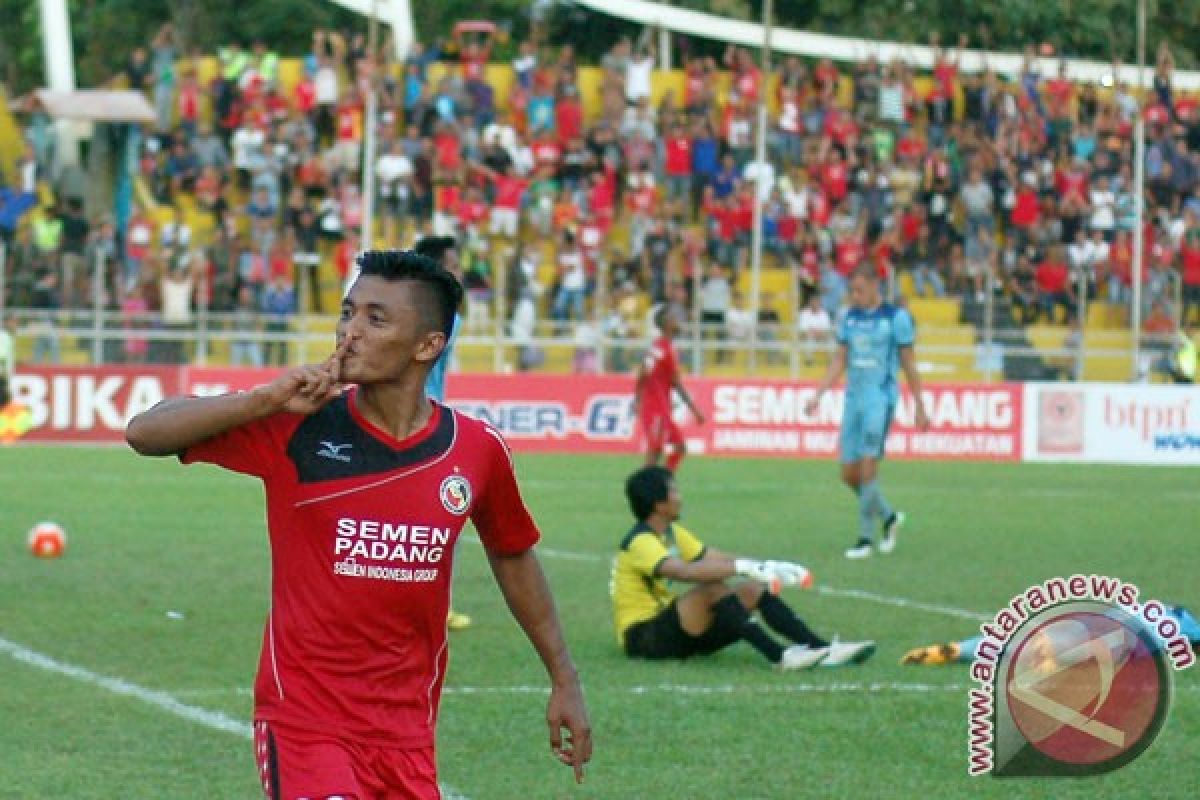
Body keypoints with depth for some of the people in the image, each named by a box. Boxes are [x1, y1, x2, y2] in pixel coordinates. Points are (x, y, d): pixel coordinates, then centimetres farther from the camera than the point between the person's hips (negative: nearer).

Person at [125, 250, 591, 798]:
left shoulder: (477, 449, 1)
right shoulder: (296, 428, -7)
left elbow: (513, 556, 18)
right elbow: (144, 434, -10)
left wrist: (564, 679, 22)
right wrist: (268, 399, -21)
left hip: (408, 734, 4)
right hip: (302, 719, -4)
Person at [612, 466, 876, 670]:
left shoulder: (673, 532, 13)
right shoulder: (640, 542, -19)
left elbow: (716, 559, 11)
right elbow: (684, 571, -36)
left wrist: (772, 567, -2)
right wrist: (742, 567, -41)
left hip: (675, 628, 9)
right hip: (641, 636, -9)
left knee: (754, 589, -2)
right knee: (712, 589, -32)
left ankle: (823, 649, -14)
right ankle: (779, 656, -38)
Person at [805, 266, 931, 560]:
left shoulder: (896, 317, -5)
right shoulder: (848, 317, 10)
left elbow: (909, 365, 0)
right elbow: (839, 362, 15)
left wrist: (920, 408, 1)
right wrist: (817, 396, 5)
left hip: (881, 399, -6)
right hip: (853, 400, 6)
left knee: (867, 468, -13)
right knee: (849, 474, 5)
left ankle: (865, 538, -5)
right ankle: (888, 517, 27)